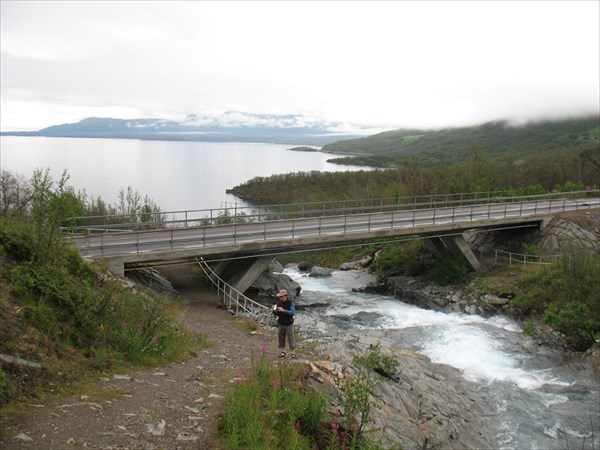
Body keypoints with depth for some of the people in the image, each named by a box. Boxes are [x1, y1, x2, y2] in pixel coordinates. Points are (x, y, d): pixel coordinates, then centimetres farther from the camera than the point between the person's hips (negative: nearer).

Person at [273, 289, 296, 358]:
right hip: (281, 323, 4)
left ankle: (293, 352, 6)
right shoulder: (279, 303, 3)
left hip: (289, 324, -4)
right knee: (281, 338, 4)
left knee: (290, 338, -2)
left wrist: (283, 310, -26)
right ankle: (283, 352, 16)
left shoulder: (291, 303, -9)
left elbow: (293, 312, -18)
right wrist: (274, 310, -17)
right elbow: (276, 314, 6)